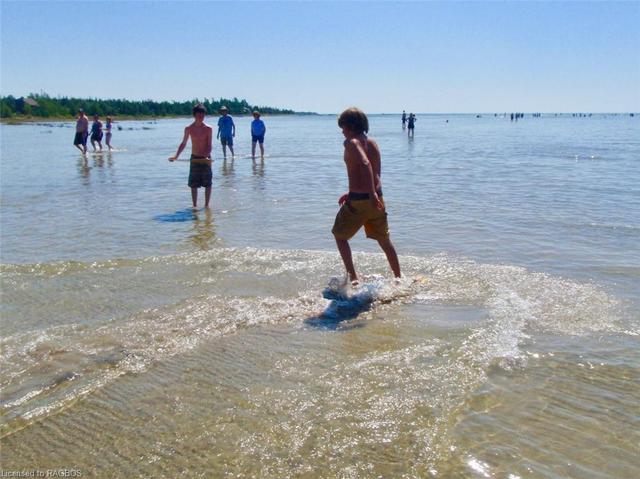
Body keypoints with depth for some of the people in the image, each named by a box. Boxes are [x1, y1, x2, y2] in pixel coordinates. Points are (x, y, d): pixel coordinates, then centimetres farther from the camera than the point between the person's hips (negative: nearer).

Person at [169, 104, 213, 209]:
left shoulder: (208, 129, -7)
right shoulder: (189, 129, -1)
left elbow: (209, 145, -8)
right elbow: (183, 144, 8)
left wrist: (207, 156, -26)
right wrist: (176, 156, 0)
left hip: (206, 159, -1)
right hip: (194, 158, 2)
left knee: (207, 184, 2)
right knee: (193, 184, 3)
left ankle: (206, 205, 14)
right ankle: (195, 205, 12)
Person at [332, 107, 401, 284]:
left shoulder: (351, 143, -10)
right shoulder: (372, 143, 12)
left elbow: (365, 164, -28)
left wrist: (371, 195, -33)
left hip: (358, 201, -7)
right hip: (376, 198, 7)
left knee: (340, 235, 13)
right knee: (384, 240, 18)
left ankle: (353, 277, 3)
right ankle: (399, 278, 26)